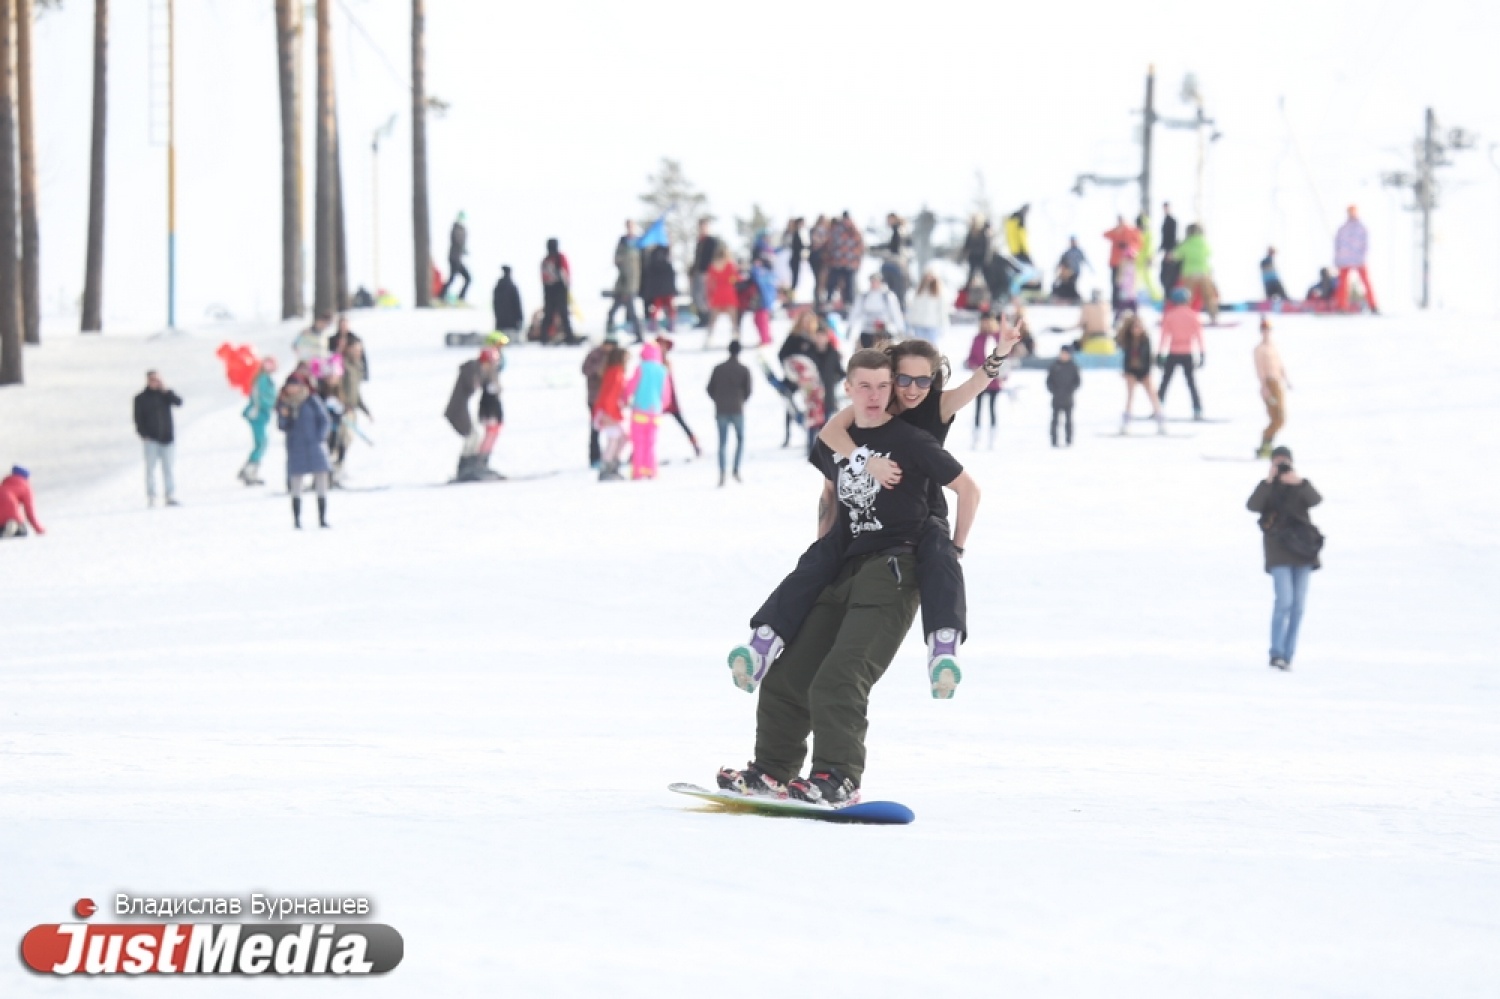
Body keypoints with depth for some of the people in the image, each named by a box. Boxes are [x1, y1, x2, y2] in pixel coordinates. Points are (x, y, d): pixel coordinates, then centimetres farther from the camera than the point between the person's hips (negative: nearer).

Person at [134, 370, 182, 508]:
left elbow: (178, 402, -7)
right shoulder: (141, 398, 4)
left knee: (168, 468, 4)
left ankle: (171, 496, 7)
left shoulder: (165, 395, 10)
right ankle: (151, 497, -6)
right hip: (151, 439, -2)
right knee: (151, 468, -6)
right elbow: (138, 419, 1)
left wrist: (165, 390, -12)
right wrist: (143, 434, -10)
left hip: (167, 438, 2)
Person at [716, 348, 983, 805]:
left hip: (894, 572, -7)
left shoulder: (912, 443, -7)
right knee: (788, 675, 6)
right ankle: (773, 770, 18)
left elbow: (968, 490, 0)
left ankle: (838, 780, -19)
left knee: (839, 679, -21)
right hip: (844, 572, 7)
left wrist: (955, 550, 0)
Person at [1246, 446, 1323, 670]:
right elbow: (1253, 506, -17)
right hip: (1279, 552, -3)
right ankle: (1276, 654, -15)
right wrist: (1268, 481, -27)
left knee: (1298, 605, 3)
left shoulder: (1301, 488, 9)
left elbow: (1315, 500, -14)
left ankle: (1287, 656, 9)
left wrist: (1300, 483, -32)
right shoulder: (1266, 488, 4)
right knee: (1284, 601, -18)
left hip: (1302, 551, 3)